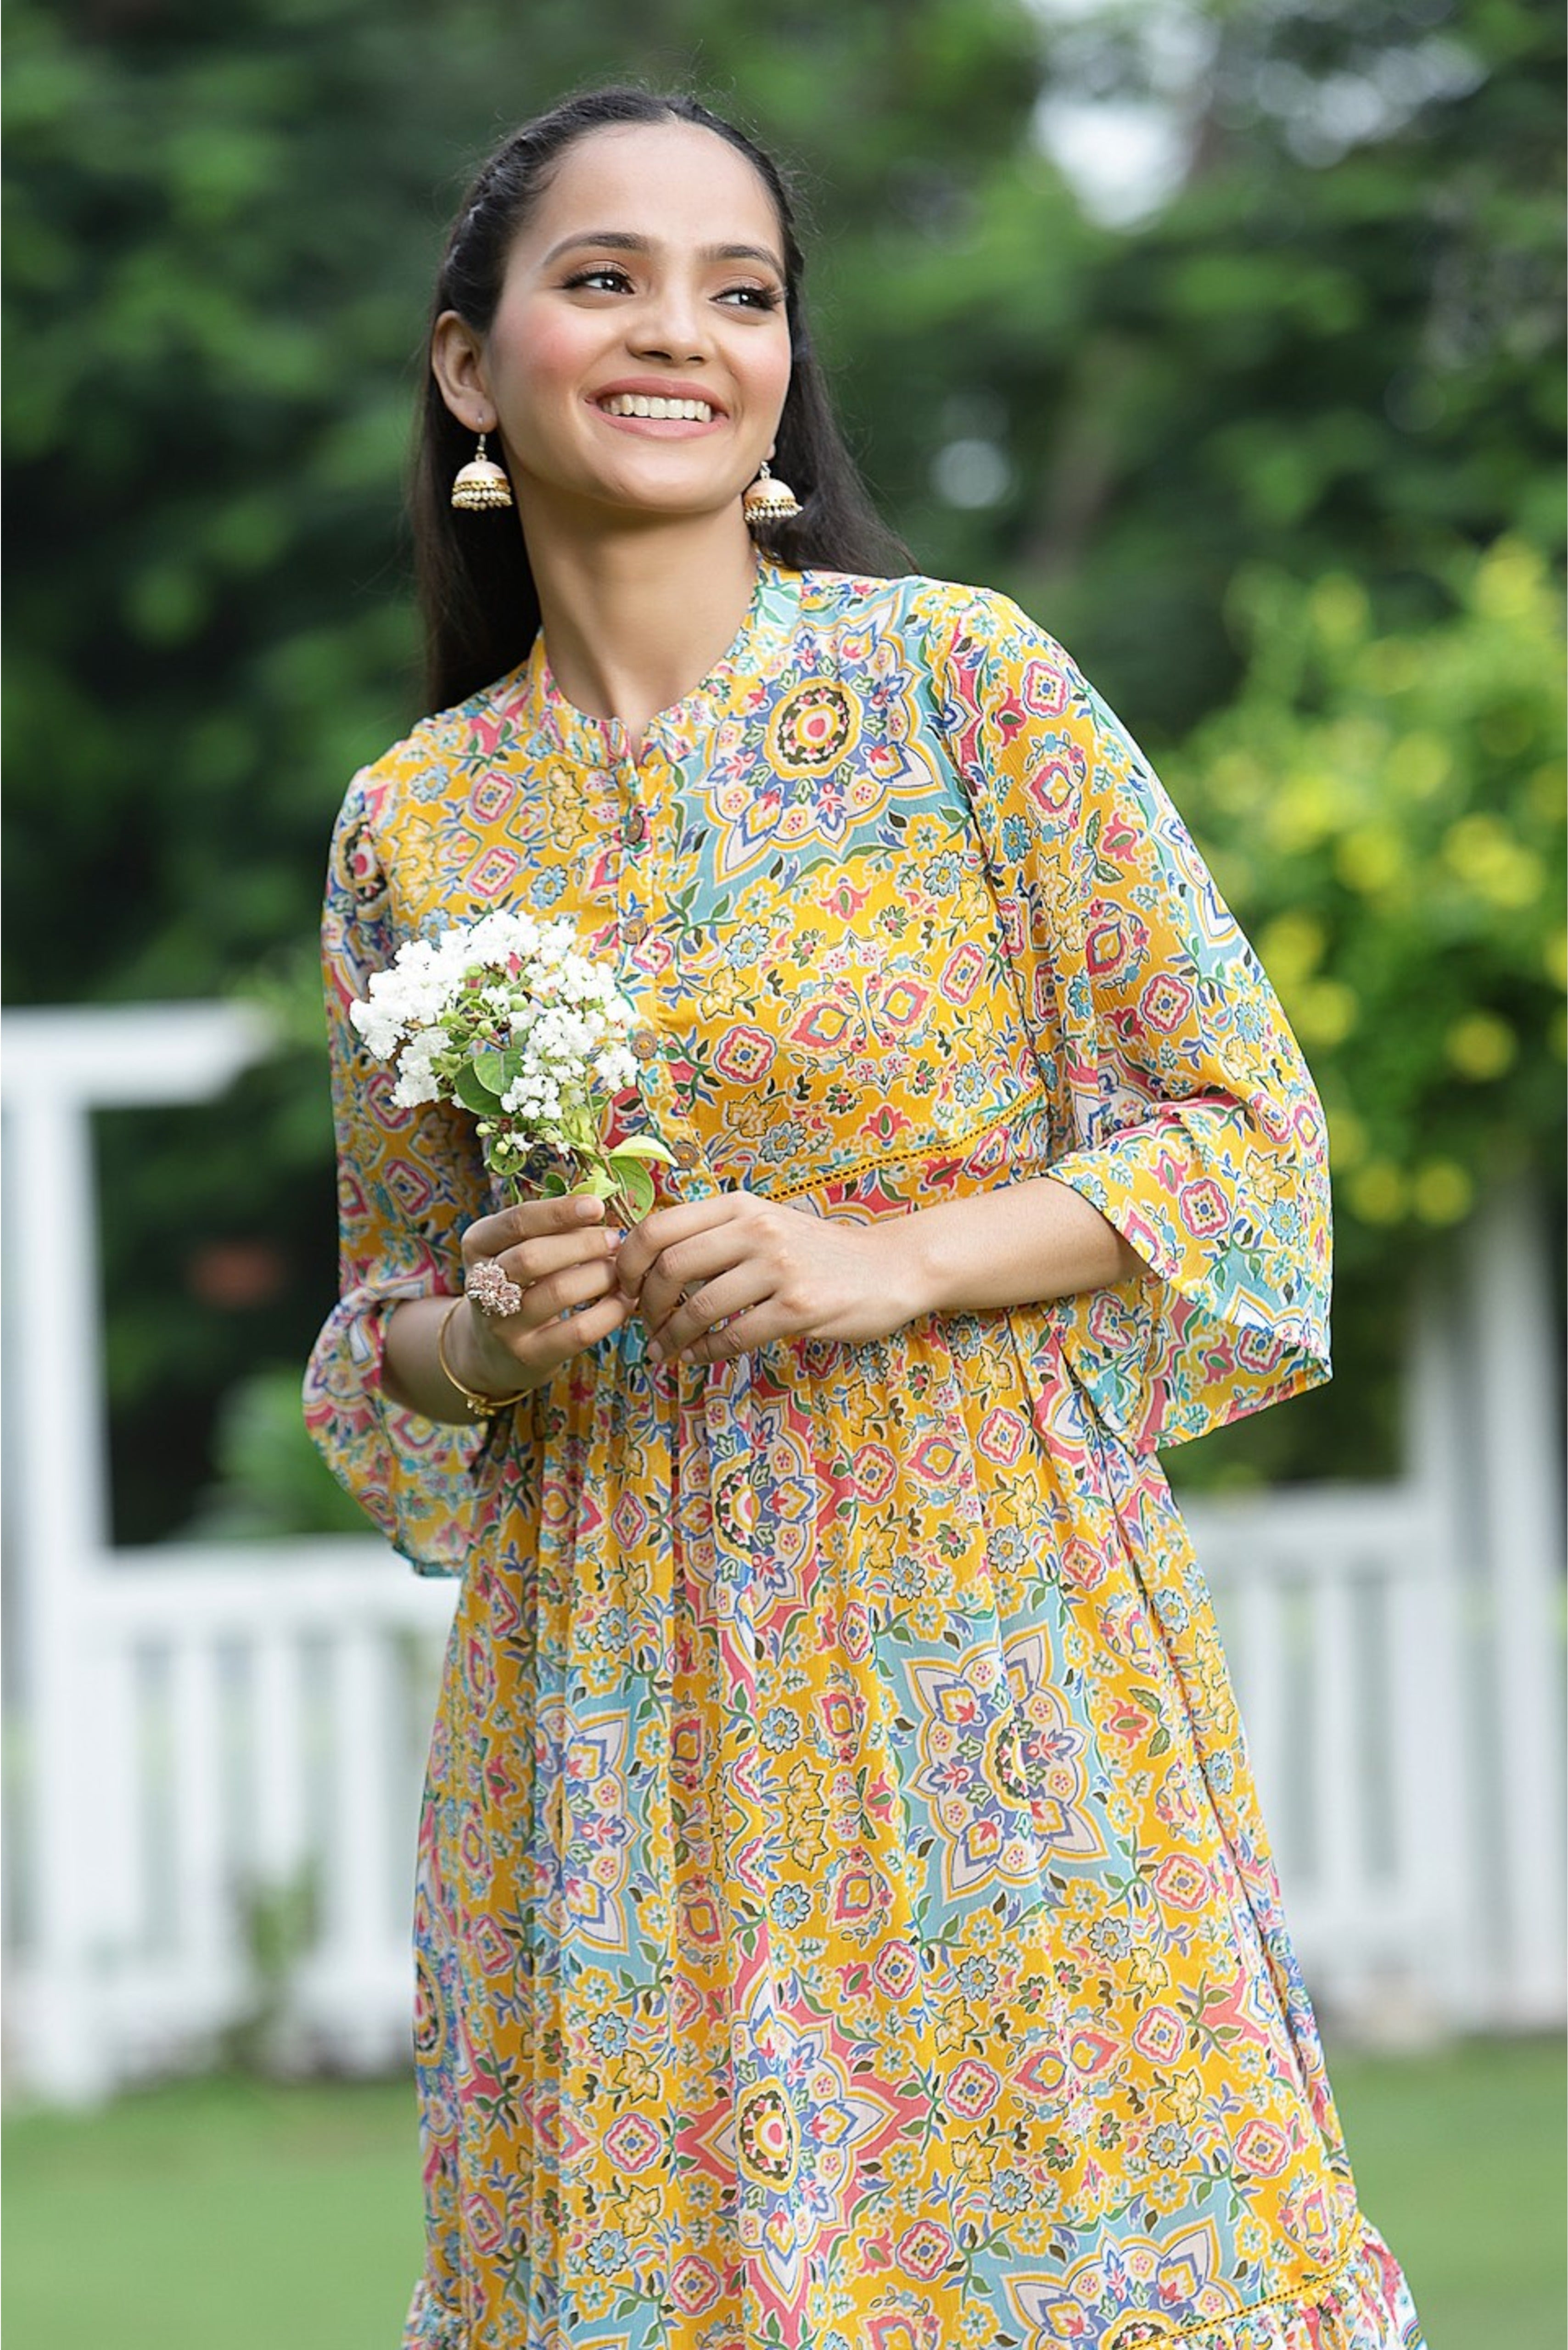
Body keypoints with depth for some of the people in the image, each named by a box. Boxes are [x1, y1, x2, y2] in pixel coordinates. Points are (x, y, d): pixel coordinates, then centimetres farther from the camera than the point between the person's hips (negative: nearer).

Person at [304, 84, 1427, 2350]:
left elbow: (1249, 1123, -2)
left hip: (984, 1652, -2)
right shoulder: (413, 823, 6)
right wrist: (483, 1335, -8)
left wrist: (887, 1265, -15)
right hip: (613, 1712, 2)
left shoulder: (961, 677, -3)